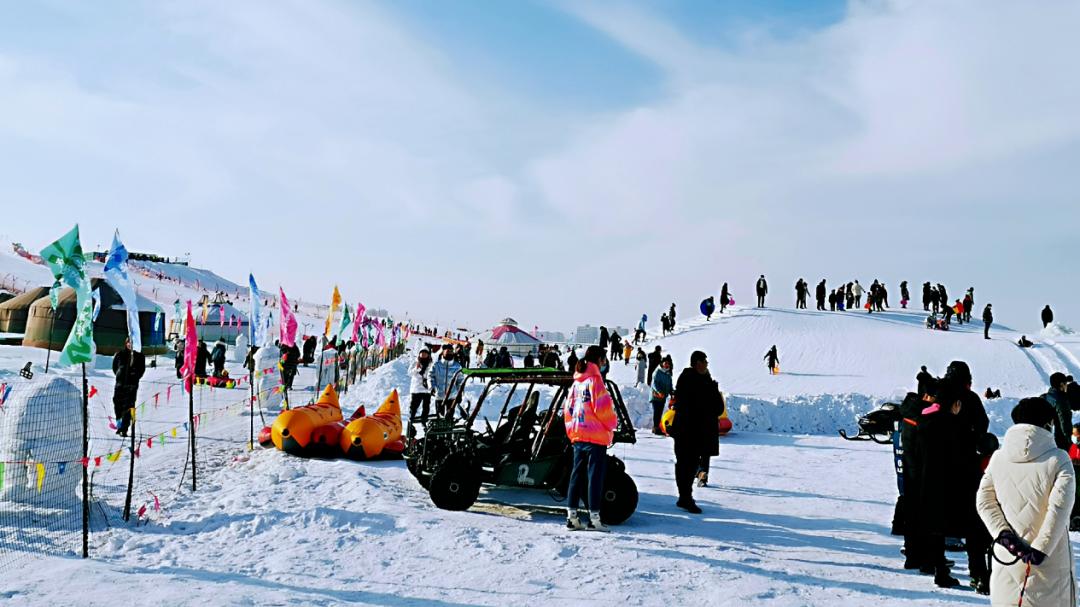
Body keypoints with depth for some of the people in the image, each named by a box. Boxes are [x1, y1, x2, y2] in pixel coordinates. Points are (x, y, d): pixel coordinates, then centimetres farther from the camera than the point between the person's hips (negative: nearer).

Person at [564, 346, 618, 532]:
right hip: (596, 436, -7)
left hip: (577, 436, 7)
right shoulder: (595, 379, -10)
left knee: (576, 476, 10)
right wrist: (612, 423, 2)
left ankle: (572, 516, 12)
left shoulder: (577, 382, 12)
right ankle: (594, 518, -1)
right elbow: (603, 407, -15)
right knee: (595, 476, -2)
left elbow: (568, 409, 14)